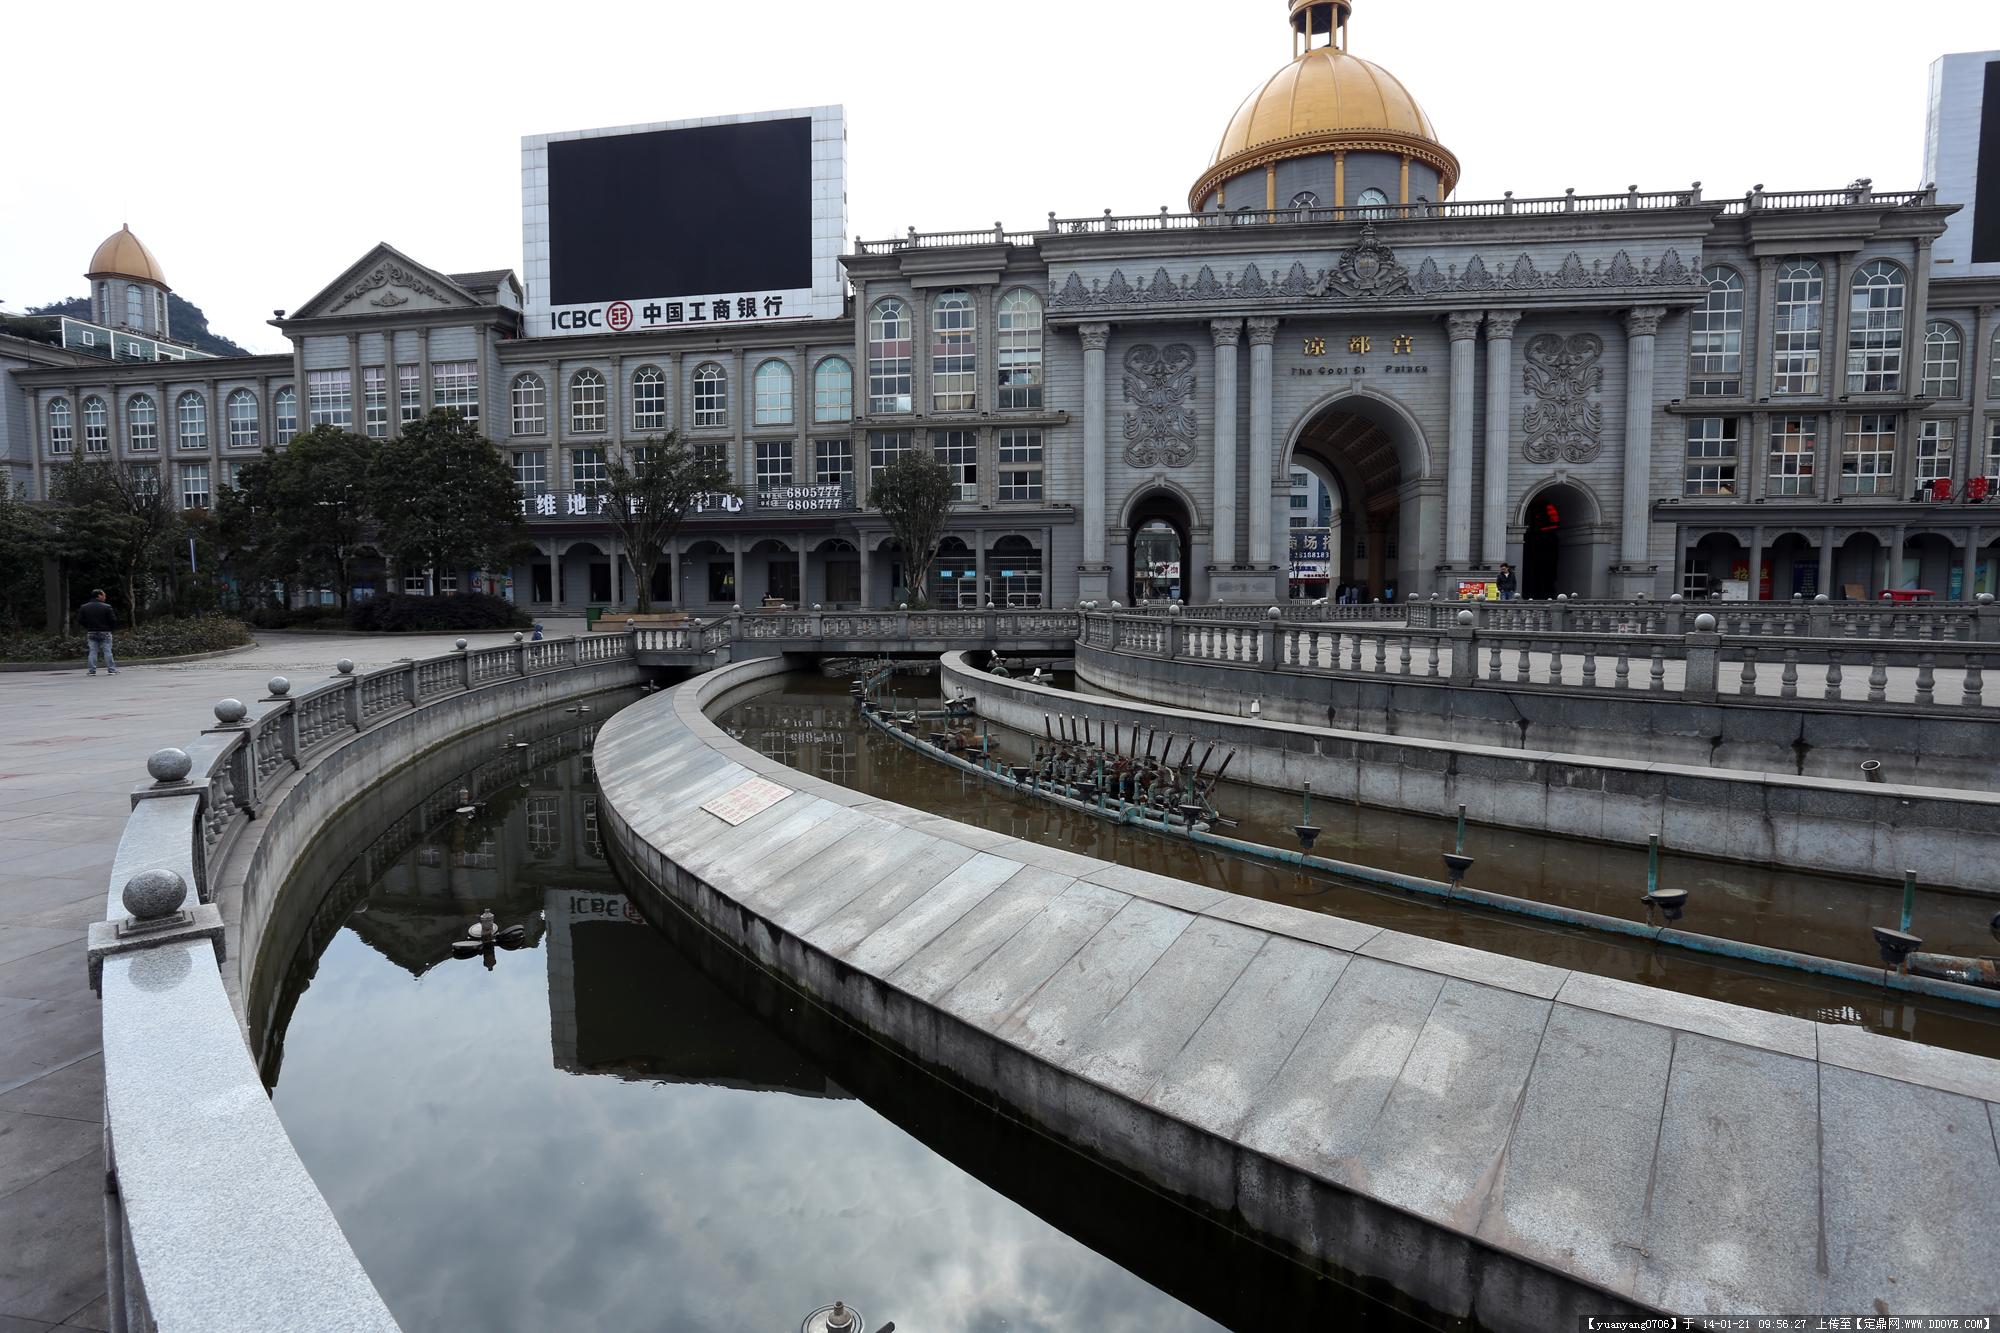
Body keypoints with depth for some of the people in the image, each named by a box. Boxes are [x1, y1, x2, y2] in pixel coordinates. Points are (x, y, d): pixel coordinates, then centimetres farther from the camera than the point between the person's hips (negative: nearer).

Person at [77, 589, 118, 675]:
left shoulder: (84, 607, 4)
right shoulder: (106, 607, -8)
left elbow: (80, 620, 4)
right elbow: (113, 620, -9)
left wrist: (88, 627, 18)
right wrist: (111, 628, 9)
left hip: (91, 633, 3)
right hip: (104, 632, -3)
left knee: (92, 652, 5)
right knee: (107, 651, -1)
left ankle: (92, 670, 2)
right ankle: (111, 669, -1)